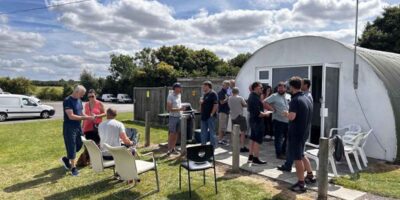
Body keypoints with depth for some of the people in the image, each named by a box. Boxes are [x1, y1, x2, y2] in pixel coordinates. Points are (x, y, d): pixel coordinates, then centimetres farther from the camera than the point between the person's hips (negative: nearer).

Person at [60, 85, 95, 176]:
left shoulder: (79, 100, 8)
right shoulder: (67, 101, -17)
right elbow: (71, 116, -24)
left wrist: (89, 117, -3)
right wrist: (85, 118, -23)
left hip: (78, 126, 8)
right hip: (69, 127, -8)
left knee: (79, 145, 13)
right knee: (71, 147, 0)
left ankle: (66, 159, 33)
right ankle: (73, 167, 11)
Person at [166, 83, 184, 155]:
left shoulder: (179, 95, 12)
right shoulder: (170, 96, -11)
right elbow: (169, 108, -15)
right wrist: (179, 109, -22)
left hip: (179, 117, 7)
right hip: (173, 117, -7)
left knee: (176, 134, 10)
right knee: (171, 134, -3)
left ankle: (173, 148, 19)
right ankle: (169, 149, 3)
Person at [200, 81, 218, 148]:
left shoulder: (213, 93, -11)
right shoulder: (204, 94, 15)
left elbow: (216, 104, -17)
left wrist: (212, 114, -18)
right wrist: (201, 102, 0)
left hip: (210, 116, -9)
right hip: (204, 116, 9)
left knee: (212, 132, -1)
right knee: (203, 132, 15)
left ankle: (213, 147, 7)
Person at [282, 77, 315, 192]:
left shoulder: (295, 100, -19)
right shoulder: (307, 99, 10)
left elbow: (291, 117, -29)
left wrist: (286, 113, -8)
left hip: (296, 133, -9)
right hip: (304, 132, 9)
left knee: (297, 158, 0)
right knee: (301, 155, 24)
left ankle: (301, 184, 6)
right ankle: (310, 176, 33)